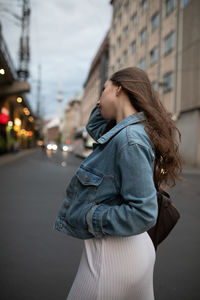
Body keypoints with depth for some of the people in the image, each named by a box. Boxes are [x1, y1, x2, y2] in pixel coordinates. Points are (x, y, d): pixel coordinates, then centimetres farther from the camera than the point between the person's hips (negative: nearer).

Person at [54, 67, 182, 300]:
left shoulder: (130, 139, -24)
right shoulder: (121, 132, 5)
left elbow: (143, 213, -26)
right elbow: (93, 127, 27)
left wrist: (90, 217, -17)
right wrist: (103, 107, 12)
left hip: (111, 252, -9)